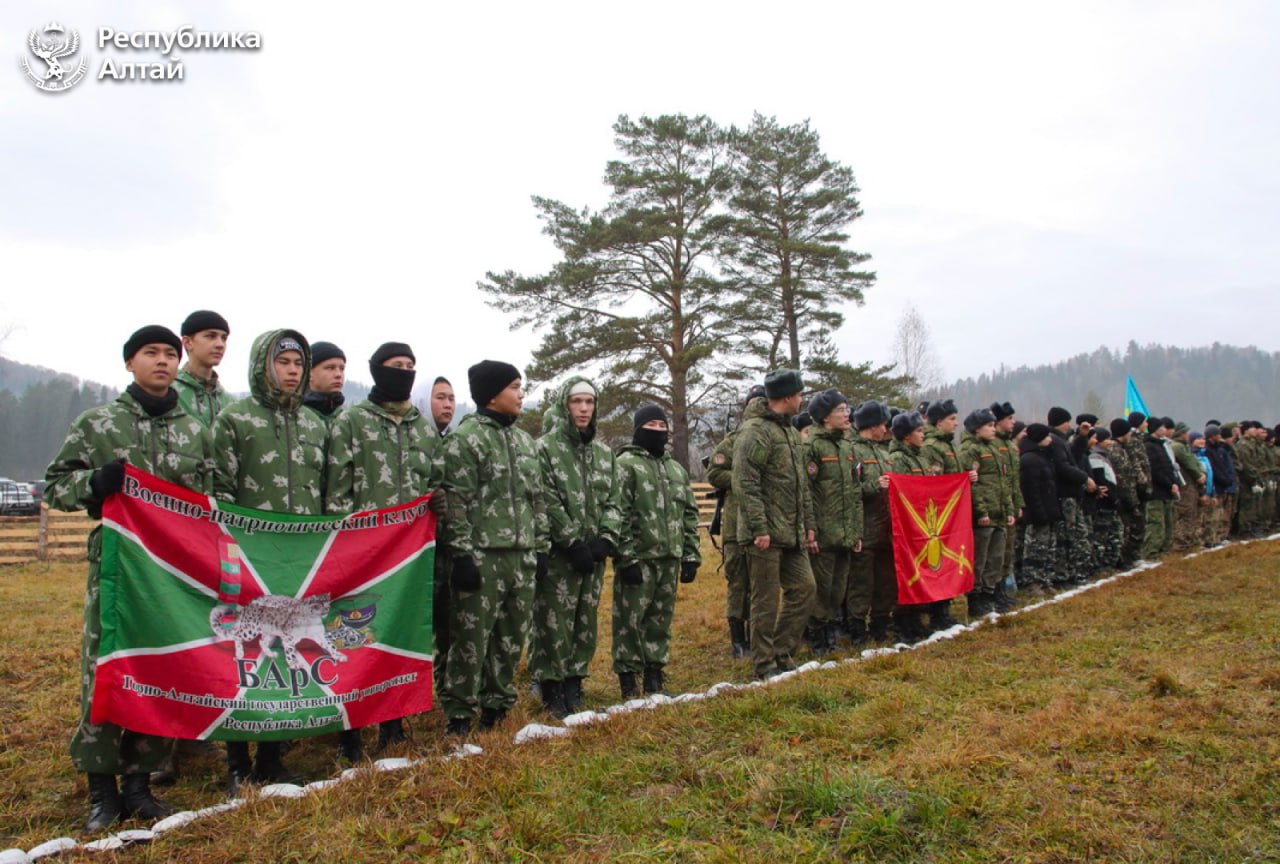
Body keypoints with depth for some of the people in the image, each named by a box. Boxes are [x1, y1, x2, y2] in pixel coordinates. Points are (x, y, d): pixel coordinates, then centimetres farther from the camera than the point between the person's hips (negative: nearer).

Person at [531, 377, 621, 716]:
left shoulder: (603, 452, 13)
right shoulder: (545, 448, -7)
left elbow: (612, 501, 11)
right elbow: (548, 504, -13)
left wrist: (605, 539, -3)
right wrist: (573, 543, -14)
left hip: (593, 554, 6)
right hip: (558, 554, -6)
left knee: (586, 620, 11)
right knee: (554, 622, -1)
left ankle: (574, 681, 25)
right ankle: (552, 689, 12)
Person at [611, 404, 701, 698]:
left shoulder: (676, 469, 17)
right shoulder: (625, 464, -5)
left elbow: (689, 514, 18)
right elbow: (617, 516, -12)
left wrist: (691, 555, 11)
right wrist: (626, 558, -17)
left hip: (669, 558, 6)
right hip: (638, 558, -6)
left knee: (661, 619, 13)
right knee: (630, 620, 0)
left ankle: (654, 674, 24)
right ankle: (628, 676, 11)